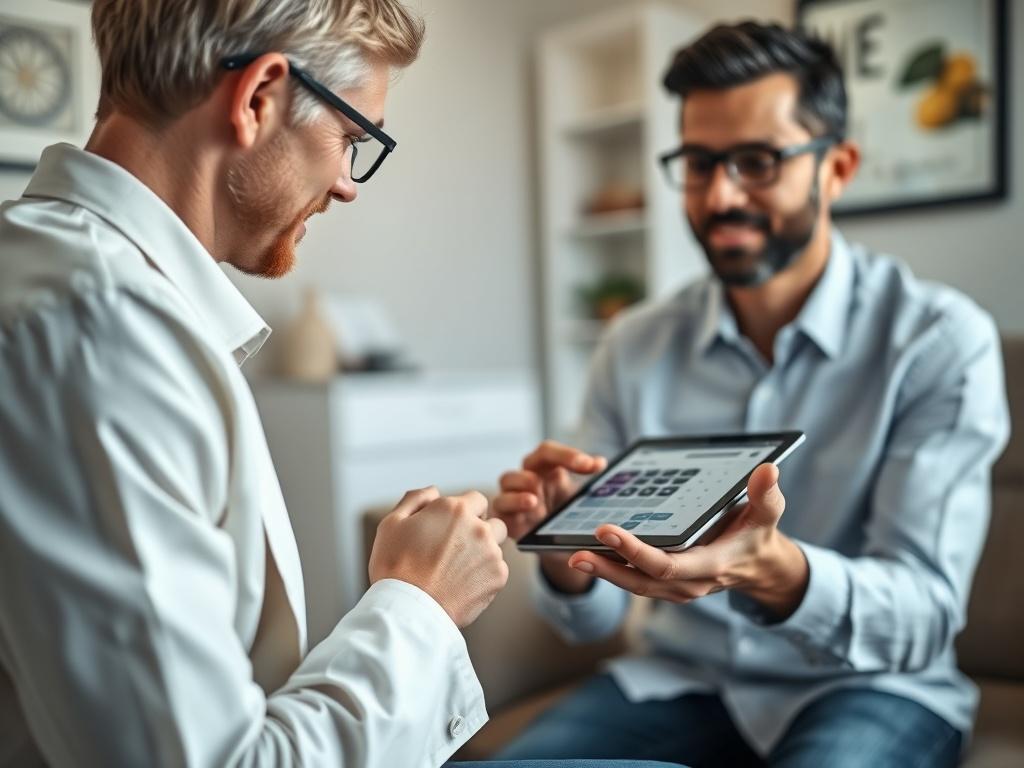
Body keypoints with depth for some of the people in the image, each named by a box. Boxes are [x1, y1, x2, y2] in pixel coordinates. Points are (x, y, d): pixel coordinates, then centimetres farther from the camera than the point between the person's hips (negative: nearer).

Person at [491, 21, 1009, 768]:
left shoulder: (941, 339, -12)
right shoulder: (635, 347, -2)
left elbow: (924, 618, -18)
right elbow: (590, 618, -2)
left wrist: (768, 568, -39)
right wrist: (565, 551, -26)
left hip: (869, 685, -3)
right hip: (676, 677, 4)